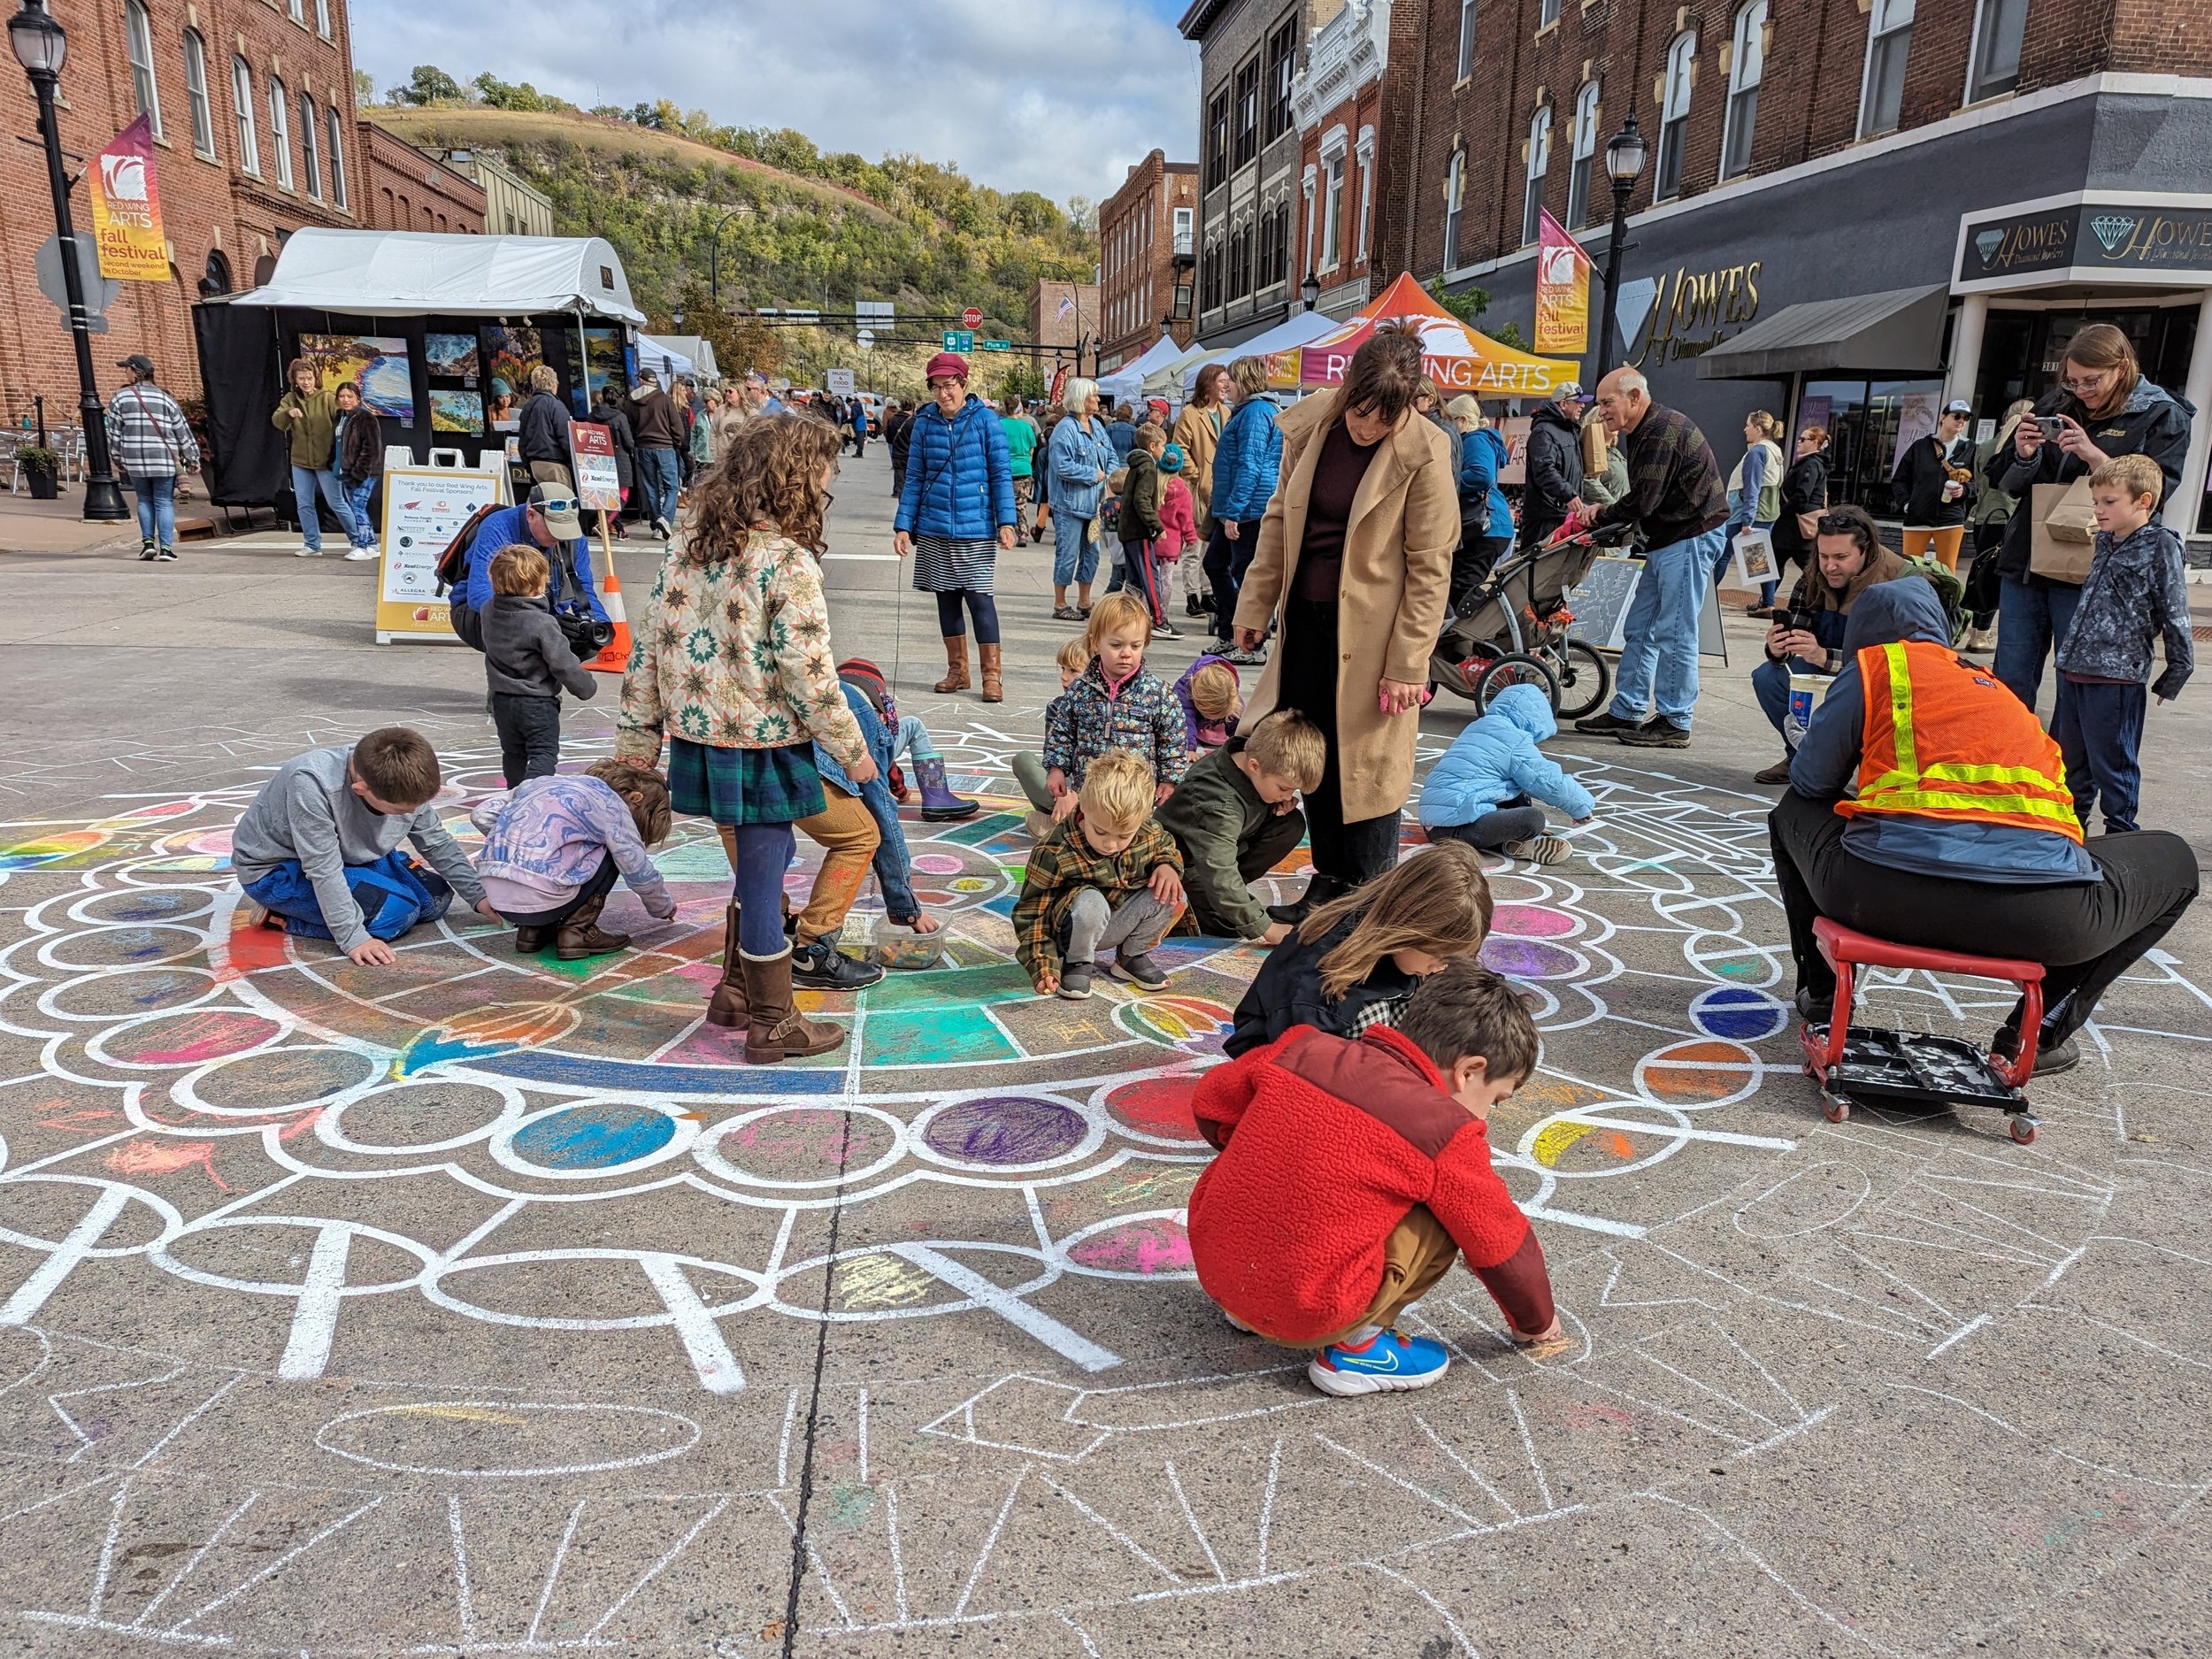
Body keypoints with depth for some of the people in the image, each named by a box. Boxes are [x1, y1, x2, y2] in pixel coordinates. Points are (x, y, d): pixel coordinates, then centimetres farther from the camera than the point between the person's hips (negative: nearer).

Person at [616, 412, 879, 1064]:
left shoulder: (691, 549, 5)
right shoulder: (788, 561, -16)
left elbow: (649, 648, 7)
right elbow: (807, 672, -19)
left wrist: (636, 738, 14)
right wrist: (852, 748, -7)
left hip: (702, 738, 7)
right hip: (763, 748, -7)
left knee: (761, 860, 23)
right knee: (763, 874, 4)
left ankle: (737, 989, 34)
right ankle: (772, 1023, 17)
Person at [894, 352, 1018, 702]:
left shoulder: (985, 419, -3)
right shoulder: (925, 423, 4)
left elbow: (1001, 473, -3)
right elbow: (914, 478, 7)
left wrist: (1006, 521, -10)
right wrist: (903, 525, 1)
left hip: (976, 529, -3)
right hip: (933, 529, 3)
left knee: (979, 597, -6)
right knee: (946, 599, 9)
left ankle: (992, 676, 0)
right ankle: (957, 670, 21)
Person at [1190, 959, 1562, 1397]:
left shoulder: (1304, 1048, 2)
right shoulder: (1446, 1134, -10)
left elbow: (1210, 1103, 14)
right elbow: (1501, 1245, 3)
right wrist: (1538, 1324, 22)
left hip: (1211, 1267, 6)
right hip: (1305, 1316, -6)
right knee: (1440, 1222, 5)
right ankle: (1353, 1348, 3)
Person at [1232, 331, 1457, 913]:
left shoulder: (1424, 454, -15)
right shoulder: (1310, 424, -1)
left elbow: (1430, 567, -12)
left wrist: (1407, 663, -13)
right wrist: (1255, 604, 10)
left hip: (1369, 632, -5)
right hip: (1304, 620, 5)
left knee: (1368, 763, 3)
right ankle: (1330, 880, 29)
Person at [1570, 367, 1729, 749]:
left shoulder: (1663, 430, -18)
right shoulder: (1641, 433, 15)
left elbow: (1643, 502, -23)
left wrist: (1599, 515, -7)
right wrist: (1601, 518, 0)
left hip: (1691, 537, -11)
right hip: (1668, 539, 11)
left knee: (1674, 633, -7)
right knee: (1640, 629, 12)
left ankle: (1675, 724, 0)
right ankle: (1627, 712, 19)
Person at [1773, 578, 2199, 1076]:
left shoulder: (1873, 667, 17)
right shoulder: (2000, 690, 30)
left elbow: (1810, 781, 18)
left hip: (1881, 895, -1)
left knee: (1795, 809, 31)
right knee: (2173, 859, 33)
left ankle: (1821, 992, 34)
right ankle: (2040, 1032, 23)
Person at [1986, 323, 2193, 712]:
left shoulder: (2162, 417, 0)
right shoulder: (2054, 405, 12)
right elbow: (2008, 484, 15)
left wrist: (2093, 456, -19)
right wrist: (2023, 456, -6)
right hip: (2024, 563, 4)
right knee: (2009, 685, 8)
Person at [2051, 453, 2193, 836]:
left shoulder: (2160, 546, -7)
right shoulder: (2105, 540, 13)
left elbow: (2175, 613, -6)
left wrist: (2176, 673, -6)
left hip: (2116, 677, -7)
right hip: (2074, 670, 7)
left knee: (2112, 764, 0)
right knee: (2069, 760, 16)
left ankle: (2120, 836, 12)